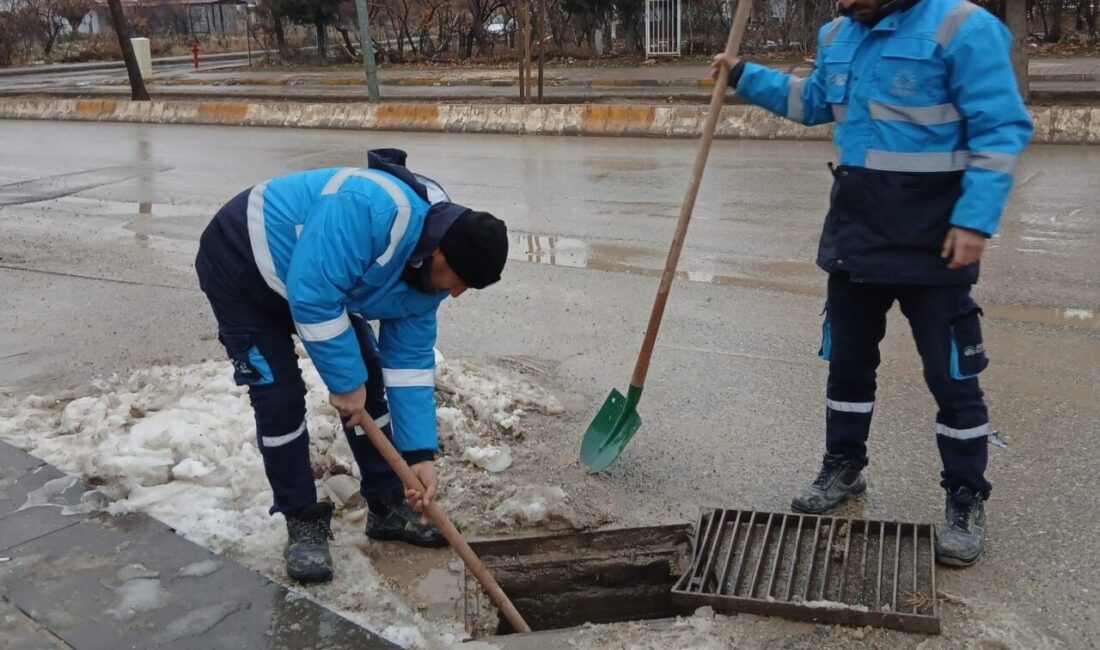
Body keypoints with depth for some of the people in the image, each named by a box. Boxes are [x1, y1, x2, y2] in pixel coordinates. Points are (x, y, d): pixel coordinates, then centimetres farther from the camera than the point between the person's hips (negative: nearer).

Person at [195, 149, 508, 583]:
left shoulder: (429, 268, -12)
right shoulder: (372, 208, -40)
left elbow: (410, 361, -7)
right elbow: (312, 296, -38)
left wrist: (420, 453, -10)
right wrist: (345, 382, -27)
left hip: (318, 281, 8)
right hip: (240, 264, -7)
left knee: (368, 375, 3)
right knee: (280, 393, -12)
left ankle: (388, 505, 16)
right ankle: (302, 521, 5)